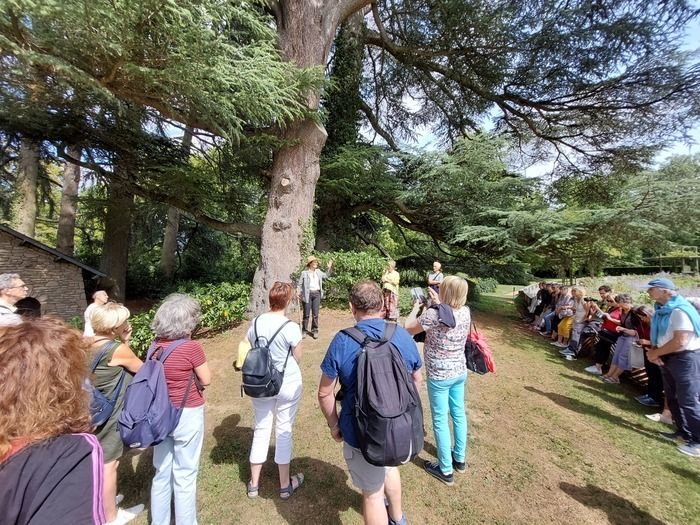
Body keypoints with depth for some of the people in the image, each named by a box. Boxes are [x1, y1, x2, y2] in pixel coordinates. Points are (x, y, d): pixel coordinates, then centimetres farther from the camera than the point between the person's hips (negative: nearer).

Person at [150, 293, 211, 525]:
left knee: (162, 472, 23)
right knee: (185, 475, 12)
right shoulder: (191, 347, -23)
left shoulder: (156, 345, -4)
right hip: (187, 415, -6)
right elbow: (206, 379, -13)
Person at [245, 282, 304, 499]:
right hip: (288, 384, -4)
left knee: (261, 429, 20)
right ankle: (285, 485, 33)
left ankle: (254, 484, 37)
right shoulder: (291, 327, -22)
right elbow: (297, 358, -10)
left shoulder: (255, 323, -9)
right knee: (284, 431, 14)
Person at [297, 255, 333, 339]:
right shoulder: (304, 273, -3)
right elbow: (299, 284, -1)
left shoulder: (318, 271, 12)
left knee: (315, 314, 6)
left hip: (317, 294, 4)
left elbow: (326, 275, 26)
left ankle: (315, 330, 17)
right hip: (308, 294, -3)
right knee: (306, 314, 5)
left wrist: (329, 268, 16)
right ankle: (304, 330, 19)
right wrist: (298, 291, -15)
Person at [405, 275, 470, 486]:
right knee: (459, 414, 22)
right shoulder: (466, 312, -9)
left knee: (440, 421, 10)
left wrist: (416, 307, -2)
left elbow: (408, 328, -14)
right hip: (460, 372, 6)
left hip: (439, 376, -6)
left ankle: (446, 470, 27)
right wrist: (438, 303, 10)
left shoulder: (434, 314, -27)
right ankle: (460, 458, 43)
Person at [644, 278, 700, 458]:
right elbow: (658, 335, 13)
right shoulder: (661, 310, 7)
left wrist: (655, 353, -14)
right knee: (672, 399, 16)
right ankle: (683, 431, 29)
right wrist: (653, 350, -4)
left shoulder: (679, 310, -21)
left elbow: (680, 342, -24)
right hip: (668, 358, 9)